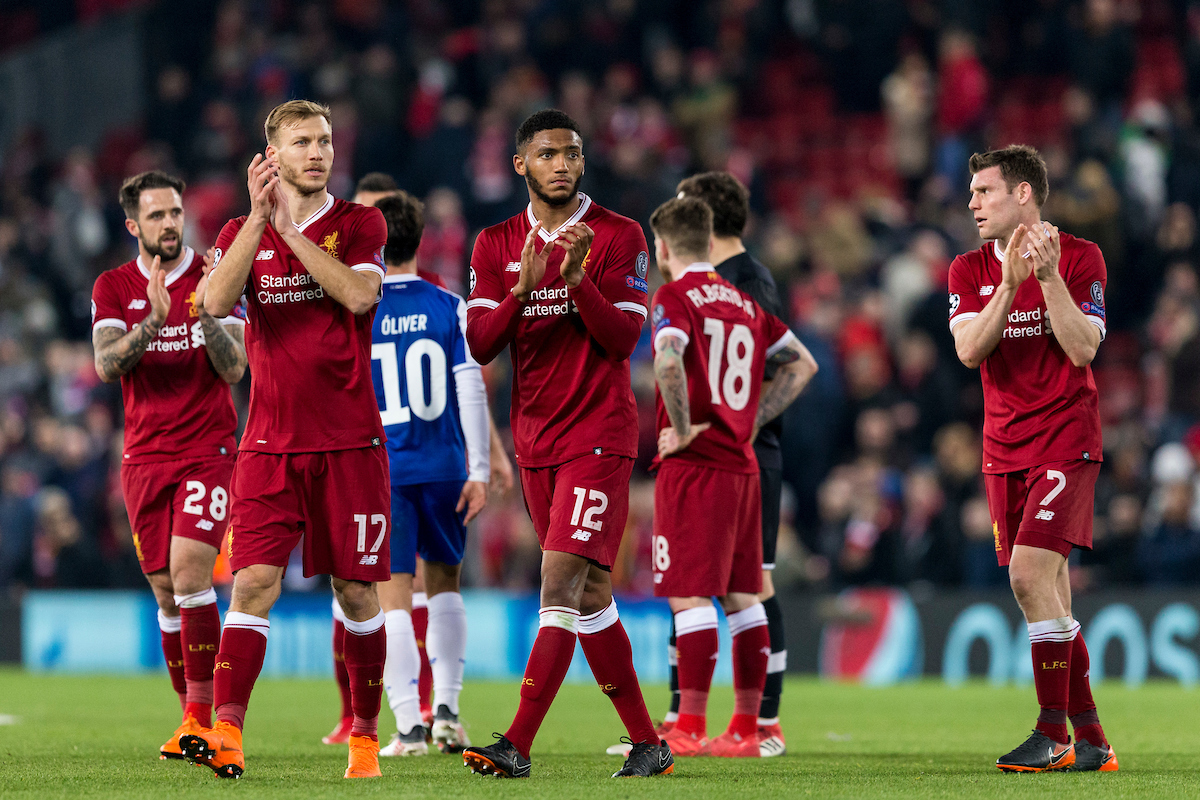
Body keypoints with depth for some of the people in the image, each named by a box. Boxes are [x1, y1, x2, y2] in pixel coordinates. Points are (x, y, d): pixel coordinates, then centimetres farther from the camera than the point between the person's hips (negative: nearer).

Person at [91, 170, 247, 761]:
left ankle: (201, 716, -15)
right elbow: (105, 365, -9)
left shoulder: (214, 279, 1)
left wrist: (206, 317, -24)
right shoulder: (113, 287, 5)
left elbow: (234, 368, -7)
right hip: (144, 456, 3)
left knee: (189, 574, -17)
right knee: (166, 593, 5)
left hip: (208, 450, -3)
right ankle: (193, 717, 15)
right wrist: (151, 323, -25)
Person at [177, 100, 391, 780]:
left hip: (350, 442, -1)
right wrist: (261, 217, -16)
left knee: (357, 591, 3)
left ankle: (365, 736, 14)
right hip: (270, 444, 1)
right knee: (254, 581, -12)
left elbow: (359, 294, -15)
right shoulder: (244, 232, 9)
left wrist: (291, 229, -12)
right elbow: (218, 302, -10)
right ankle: (227, 733, -20)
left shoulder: (360, 225, 5)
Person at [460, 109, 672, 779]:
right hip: (537, 441, 5)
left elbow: (623, 340, -10)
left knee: (562, 583, -15)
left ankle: (518, 745, -20)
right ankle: (649, 743, 16)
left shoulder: (619, 237, -3)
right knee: (590, 594, 8)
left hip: (600, 434, -5)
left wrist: (578, 278, -23)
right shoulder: (497, 245, 8)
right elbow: (480, 345, -1)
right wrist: (523, 288, -17)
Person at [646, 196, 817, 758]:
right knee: (742, 596, 8)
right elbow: (802, 364, 20)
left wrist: (682, 430, -17)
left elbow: (668, 360, -27)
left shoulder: (674, 297, -7)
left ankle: (690, 728, -7)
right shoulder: (743, 303, 14)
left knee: (691, 596, -6)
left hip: (694, 463, -7)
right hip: (742, 464, 7)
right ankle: (745, 728, 10)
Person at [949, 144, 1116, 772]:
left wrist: (1049, 276, -21)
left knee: (1030, 570, -20)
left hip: (1066, 441, -5)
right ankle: (1090, 739, 11)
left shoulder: (1080, 258, -3)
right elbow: (969, 350, -7)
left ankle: (1053, 734, -15)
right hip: (1004, 449, 5)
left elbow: (1084, 348, -13)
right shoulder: (971, 270, 8)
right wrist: (1011, 282, -17)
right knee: (1046, 593, 5)